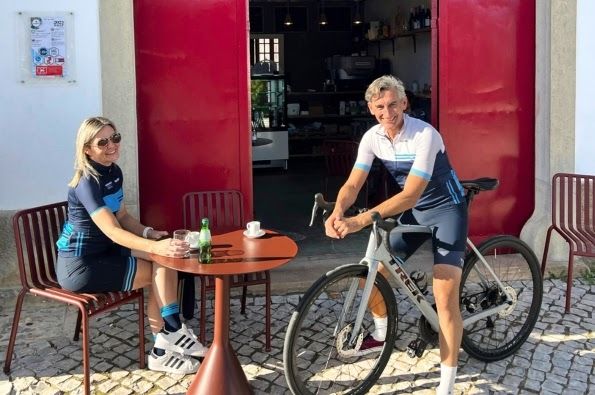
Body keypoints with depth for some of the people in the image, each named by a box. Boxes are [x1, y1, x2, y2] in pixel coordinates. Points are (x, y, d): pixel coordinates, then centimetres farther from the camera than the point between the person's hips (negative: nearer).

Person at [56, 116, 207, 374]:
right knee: (163, 271, -13)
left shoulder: (114, 172, 4)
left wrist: (149, 232, -6)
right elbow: (113, 231, -33)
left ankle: (163, 348, -8)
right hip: (79, 266, -8)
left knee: (165, 261, -10)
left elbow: (122, 216, 14)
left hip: (103, 251, 8)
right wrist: (156, 247, -45)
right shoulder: (87, 183, -23)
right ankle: (171, 334, 3)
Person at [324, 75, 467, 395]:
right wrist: (337, 212, -35)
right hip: (414, 211, 6)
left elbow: (410, 194, -34)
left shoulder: (425, 135, -29)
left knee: (445, 297, -17)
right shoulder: (372, 137, -9)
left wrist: (360, 221, -42)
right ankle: (381, 334, 33)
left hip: (446, 209, -6)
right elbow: (353, 184, -12)